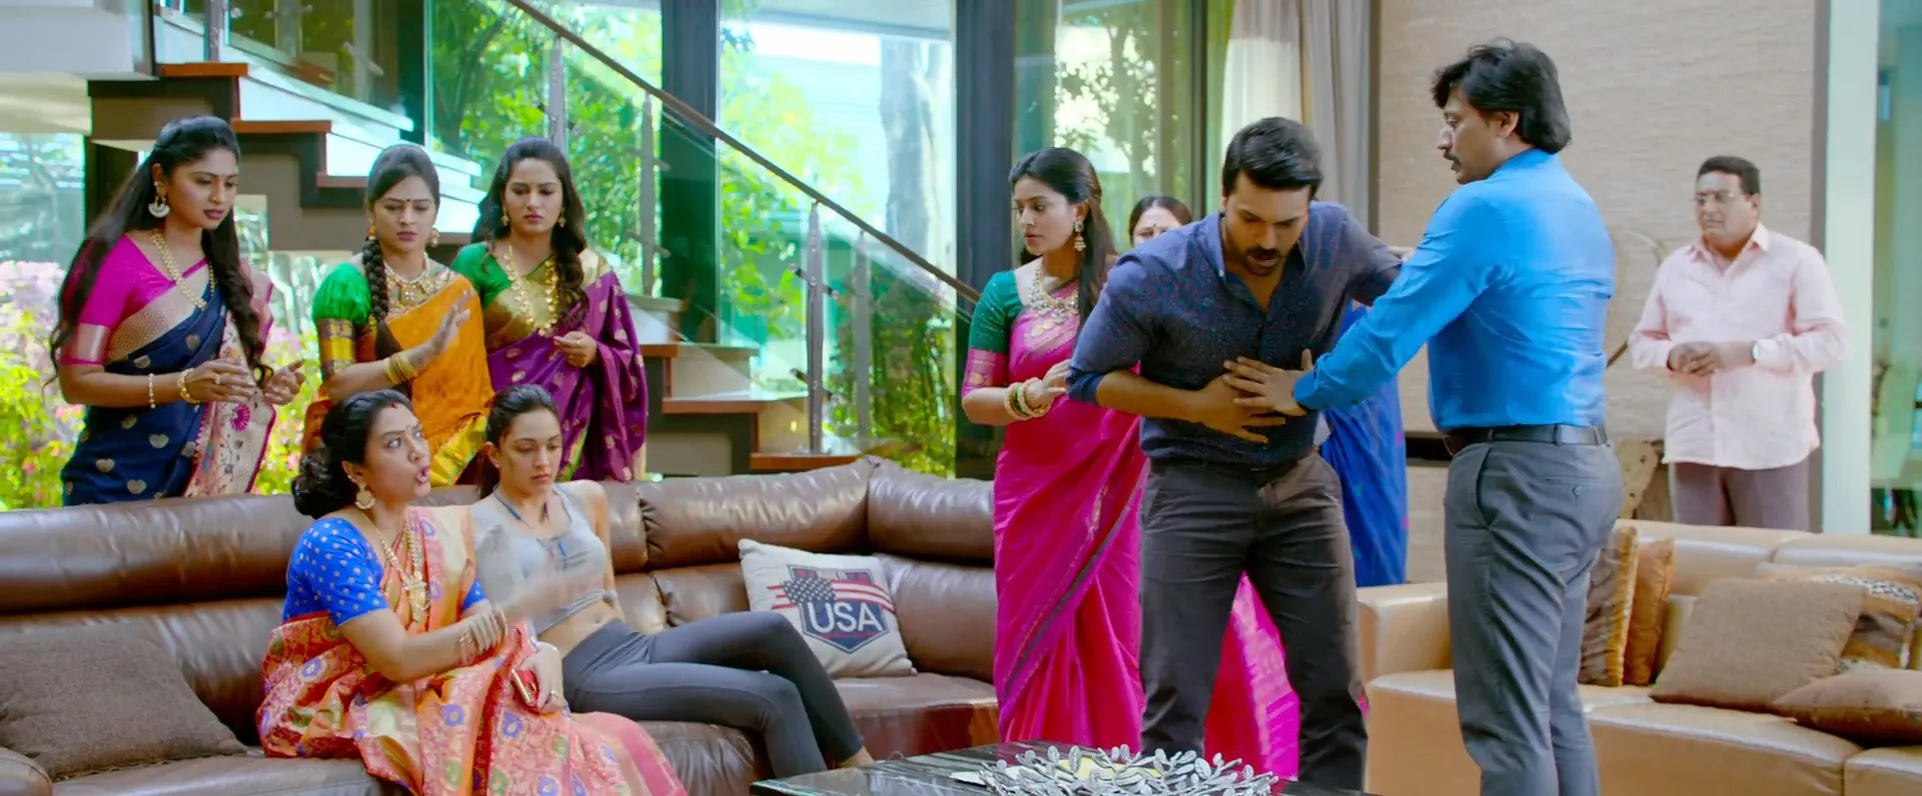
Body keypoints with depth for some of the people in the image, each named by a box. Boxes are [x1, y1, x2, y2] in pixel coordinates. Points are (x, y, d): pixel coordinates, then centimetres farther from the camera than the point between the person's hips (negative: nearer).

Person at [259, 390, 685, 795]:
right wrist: (517, 608, -30)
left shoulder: (438, 532, 7)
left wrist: (541, 652, -22)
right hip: (329, 717, -6)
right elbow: (398, 659, -24)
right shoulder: (330, 544, -15)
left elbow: (480, 624, 2)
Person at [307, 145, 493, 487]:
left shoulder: (458, 291, 7)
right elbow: (337, 383, -12)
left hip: (447, 469, 3)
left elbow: (474, 397, 8)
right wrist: (427, 352, -21)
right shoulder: (346, 284, -4)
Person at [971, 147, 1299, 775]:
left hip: (1115, 498, -2)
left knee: (1118, 644, -1)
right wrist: (1031, 397, -15)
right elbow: (973, 400, 3)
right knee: (1038, 647, 4)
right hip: (1035, 499, 2)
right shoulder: (1005, 294, 6)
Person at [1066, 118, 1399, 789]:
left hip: (1300, 483, 3)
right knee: (1176, 698, -3)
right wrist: (1197, 406, -15)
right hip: (1193, 488, -3)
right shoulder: (1153, 275, -17)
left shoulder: (1335, 238, -8)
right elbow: (1088, 378, -4)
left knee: (1335, 690, 5)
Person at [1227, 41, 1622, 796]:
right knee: (1553, 704, 15)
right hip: (1584, 463, 10)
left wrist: (1306, 391, 0)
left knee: (1506, 716, -6)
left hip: (1519, 473, -10)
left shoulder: (1486, 207, -13)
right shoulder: (1579, 208, 16)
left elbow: (1394, 328, -13)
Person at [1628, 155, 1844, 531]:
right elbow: (1641, 341, 17)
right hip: (1693, 445, 4)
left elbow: (1831, 340, -6)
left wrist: (1749, 352, -17)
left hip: (1770, 448, -4)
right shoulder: (1675, 267, 15)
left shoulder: (1796, 260, 2)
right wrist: (1671, 356, -7)